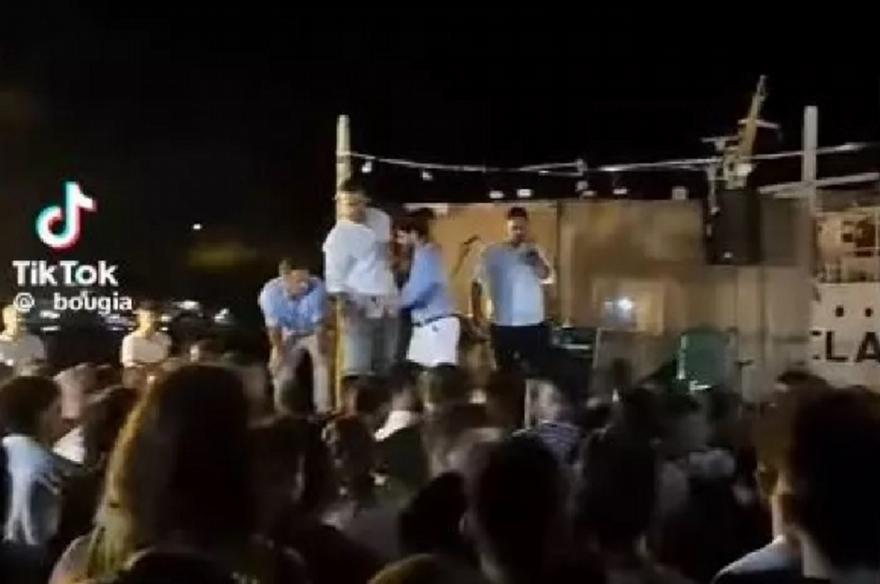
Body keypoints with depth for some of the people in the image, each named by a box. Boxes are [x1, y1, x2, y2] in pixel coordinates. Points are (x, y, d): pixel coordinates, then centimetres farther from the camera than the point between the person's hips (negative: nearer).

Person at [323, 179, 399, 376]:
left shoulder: (381, 219, 6)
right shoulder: (338, 236, -12)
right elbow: (334, 280, -16)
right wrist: (347, 308, -27)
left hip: (388, 306, 6)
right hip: (360, 308, -6)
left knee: (386, 366, 12)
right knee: (357, 368, -11)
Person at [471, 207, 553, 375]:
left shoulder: (534, 251, 5)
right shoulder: (492, 252, 0)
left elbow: (546, 277, -9)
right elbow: (477, 283, 3)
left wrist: (535, 258, -24)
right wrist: (476, 312, -4)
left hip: (534, 323, 1)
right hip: (503, 325, -1)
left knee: (538, 371, 5)